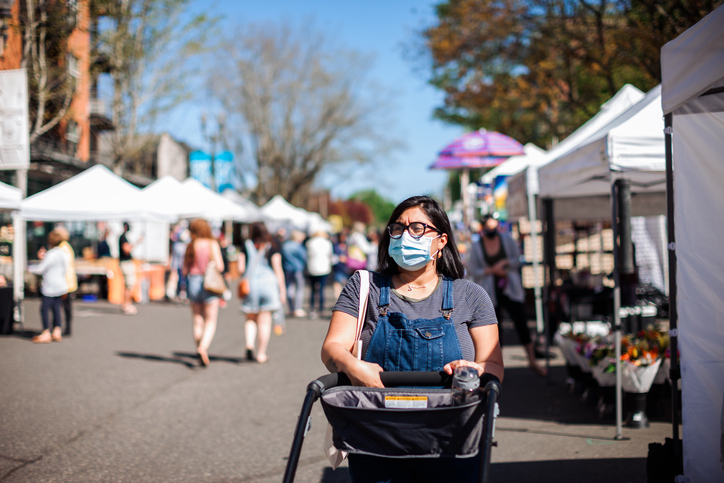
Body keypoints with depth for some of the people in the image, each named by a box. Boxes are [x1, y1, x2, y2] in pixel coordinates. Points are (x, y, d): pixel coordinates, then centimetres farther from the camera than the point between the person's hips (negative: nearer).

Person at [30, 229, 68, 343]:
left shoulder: (51, 255, -18)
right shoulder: (61, 252, 7)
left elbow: (40, 269, -13)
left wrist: (30, 267, 6)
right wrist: (43, 258, 15)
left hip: (50, 286, -9)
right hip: (60, 286, 9)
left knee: (44, 308, -3)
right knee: (56, 308, 12)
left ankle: (46, 334, -2)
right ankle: (57, 332, 14)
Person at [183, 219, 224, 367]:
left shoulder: (190, 246, 4)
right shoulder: (213, 244, -4)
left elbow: (184, 271, 4)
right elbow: (219, 266, -11)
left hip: (193, 282, 3)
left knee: (198, 322, 10)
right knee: (210, 322, 3)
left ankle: (201, 357, 12)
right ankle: (203, 348, -20)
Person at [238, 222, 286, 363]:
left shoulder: (246, 247, 5)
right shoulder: (272, 249, 3)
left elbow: (240, 269, 1)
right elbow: (278, 269, -3)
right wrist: (282, 288, 1)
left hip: (250, 283, 1)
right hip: (268, 283, -1)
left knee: (251, 318, 15)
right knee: (264, 321, 3)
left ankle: (249, 345, -7)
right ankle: (261, 354, 5)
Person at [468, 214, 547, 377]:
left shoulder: (507, 239, 2)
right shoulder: (476, 247, -1)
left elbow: (517, 260, 4)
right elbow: (474, 271, -3)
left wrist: (505, 263, -14)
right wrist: (492, 270, -16)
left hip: (510, 289, 0)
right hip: (490, 293, 0)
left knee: (521, 323, -4)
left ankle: (532, 360, 6)